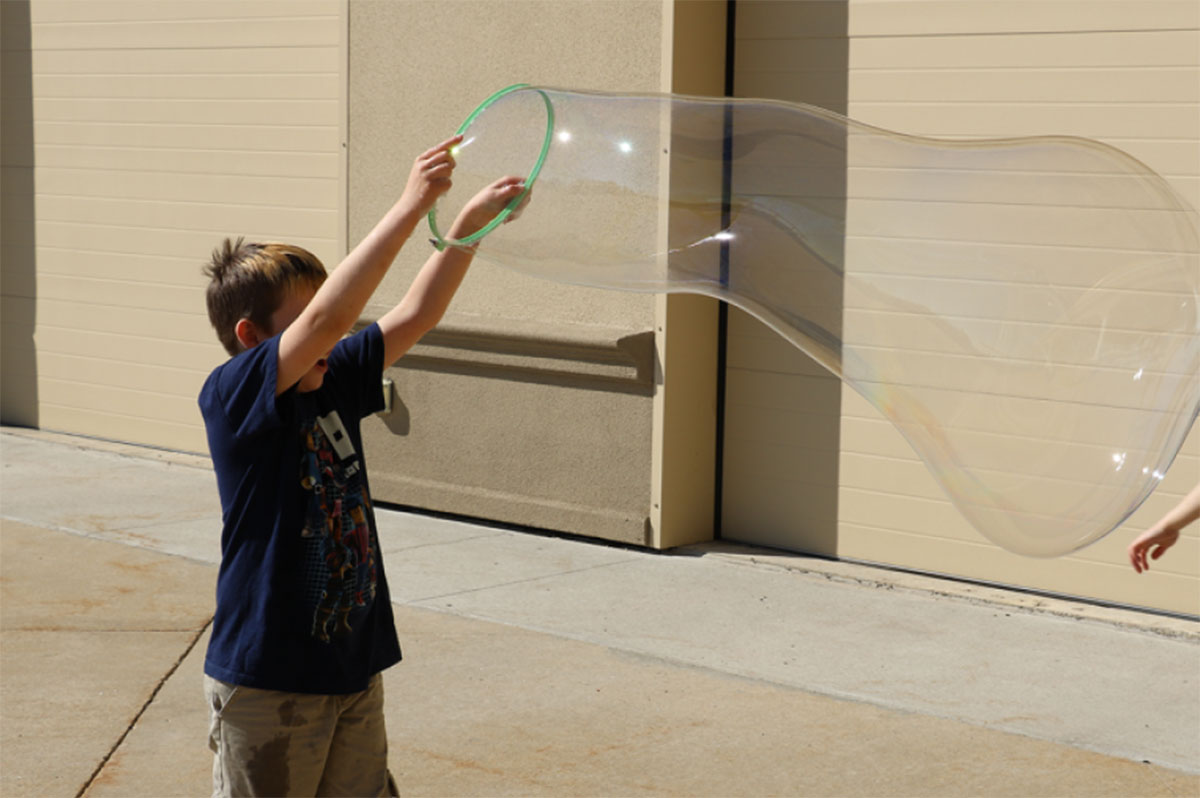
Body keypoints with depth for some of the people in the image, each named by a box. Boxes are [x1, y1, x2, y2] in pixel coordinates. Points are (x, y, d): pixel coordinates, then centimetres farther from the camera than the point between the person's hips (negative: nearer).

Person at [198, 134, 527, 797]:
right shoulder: (231, 396, -15)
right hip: (267, 685, -7)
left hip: (354, 668, 7)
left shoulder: (332, 384, 6)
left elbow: (415, 315, 8)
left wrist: (470, 224, -3)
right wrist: (410, 207, -28)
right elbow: (327, 317, -28)